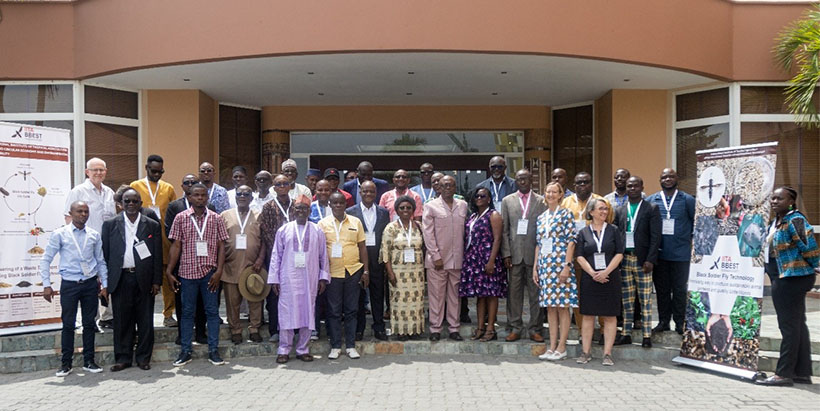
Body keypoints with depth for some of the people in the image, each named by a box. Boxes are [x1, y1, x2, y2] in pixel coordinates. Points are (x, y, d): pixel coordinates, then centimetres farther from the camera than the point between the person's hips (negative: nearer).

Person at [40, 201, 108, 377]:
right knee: (68, 324, 2)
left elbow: (101, 262, 12)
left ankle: (89, 361, 18)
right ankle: (66, 363, 13)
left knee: (89, 323, 8)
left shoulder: (94, 235, 6)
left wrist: (104, 285, 9)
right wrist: (46, 285, -4)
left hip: (90, 283, 2)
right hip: (69, 284, -2)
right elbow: (46, 260, 1)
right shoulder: (60, 234, -2)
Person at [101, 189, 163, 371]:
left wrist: (157, 281, 0)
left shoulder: (153, 226, 6)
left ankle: (143, 357, 16)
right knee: (121, 320, 5)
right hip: (120, 279, 0)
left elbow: (158, 255, 5)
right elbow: (105, 254, 5)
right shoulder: (110, 225, 7)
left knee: (145, 320, 5)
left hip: (144, 279, 0)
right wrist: (105, 281, 0)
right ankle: (123, 358, 16)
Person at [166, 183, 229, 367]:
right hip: (187, 272, 0)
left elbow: (221, 246, 3)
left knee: (212, 311, 5)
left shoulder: (216, 219, 3)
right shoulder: (181, 218, 2)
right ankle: (185, 351, 18)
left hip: (210, 272, 0)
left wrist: (219, 271, -6)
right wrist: (169, 272, -2)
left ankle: (213, 351, 14)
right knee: (187, 312, 8)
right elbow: (176, 246, 2)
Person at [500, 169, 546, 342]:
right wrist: (506, 253, -2)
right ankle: (515, 328, 13)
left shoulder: (541, 201, 6)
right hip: (515, 253, 1)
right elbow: (504, 229, 6)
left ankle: (535, 329, 13)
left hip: (535, 253, -1)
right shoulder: (507, 201, 9)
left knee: (536, 292, 4)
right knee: (514, 292, 4)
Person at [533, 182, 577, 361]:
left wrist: (567, 265, -15)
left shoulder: (566, 214, -2)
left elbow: (571, 241, -7)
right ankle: (552, 347, 13)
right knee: (550, 307, 8)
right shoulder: (541, 217, 14)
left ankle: (561, 348, 4)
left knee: (562, 306, -1)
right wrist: (535, 267, 11)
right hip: (545, 265, 6)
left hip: (560, 263, -6)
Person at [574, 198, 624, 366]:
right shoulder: (583, 232, 6)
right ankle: (586, 352, 10)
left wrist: (606, 272, -12)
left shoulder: (613, 230, 6)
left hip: (610, 278, 0)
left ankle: (607, 354, 6)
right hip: (589, 279, 0)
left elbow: (619, 254, -1)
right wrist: (592, 273, -12)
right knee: (588, 315, 3)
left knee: (610, 316, 1)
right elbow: (579, 256, 0)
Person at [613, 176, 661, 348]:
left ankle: (647, 335, 6)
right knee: (626, 299, 7)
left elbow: (655, 236, -4)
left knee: (645, 299, 0)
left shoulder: (651, 209, 2)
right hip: (624, 259, 3)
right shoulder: (619, 211, 13)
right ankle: (626, 334, 13)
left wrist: (650, 260, -12)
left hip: (643, 260, -3)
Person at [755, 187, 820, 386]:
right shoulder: (777, 221, 14)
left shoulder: (795, 220, -15)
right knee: (798, 325, 13)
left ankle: (784, 373, 1)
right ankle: (803, 373, 22)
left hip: (792, 278, -10)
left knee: (789, 326, -4)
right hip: (783, 278, 10)